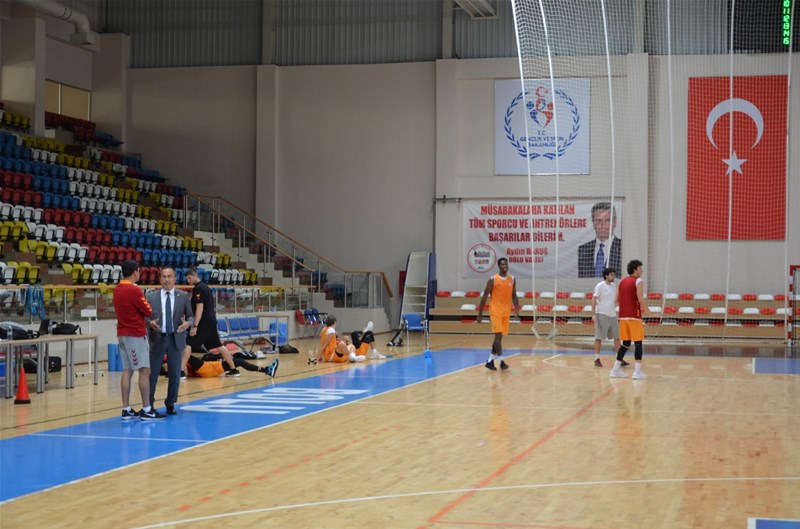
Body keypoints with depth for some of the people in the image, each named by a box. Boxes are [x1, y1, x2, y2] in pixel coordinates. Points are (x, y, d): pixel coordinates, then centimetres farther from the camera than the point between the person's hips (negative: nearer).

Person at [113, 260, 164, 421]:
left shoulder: (117, 289, 8)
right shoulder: (134, 290, -17)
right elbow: (149, 312, -8)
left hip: (123, 334, 8)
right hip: (136, 335, -8)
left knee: (127, 371, 7)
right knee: (144, 371, -4)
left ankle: (126, 409, 7)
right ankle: (147, 410, -4)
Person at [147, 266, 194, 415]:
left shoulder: (183, 296, 3)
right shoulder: (151, 297, 1)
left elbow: (191, 316, 5)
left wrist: (188, 323, -17)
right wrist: (150, 322, -20)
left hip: (176, 339, 1)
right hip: (157, 339, -1)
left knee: (175, 374, 7)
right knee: (152, 373, 2)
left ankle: (170, 403, 21)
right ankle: (149, 403, 16)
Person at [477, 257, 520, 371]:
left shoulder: (512, 280, 6)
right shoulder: (493, 280, -7)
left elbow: (514, 296, 13)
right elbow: (485, 297, -3)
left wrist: (516, 308, -5)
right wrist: (480, 314, -4)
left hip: (506, 312, 5)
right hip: (496, 311, -5)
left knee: (500, 336, 8)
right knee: (498, 335, -13)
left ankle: (490, 360, 18)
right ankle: (501, 361, -14)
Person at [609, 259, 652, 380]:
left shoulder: (622, 282, 14)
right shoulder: (638, 281, -8)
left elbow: (617, 300, 15)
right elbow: (641, 299, -16)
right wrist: (647, 312, -5)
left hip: (623, 316, 7)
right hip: (634, 316, -7)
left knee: (625, 343, 13)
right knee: (638, 343, -2)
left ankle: (616, 370, 12)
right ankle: (637, 372, -7)